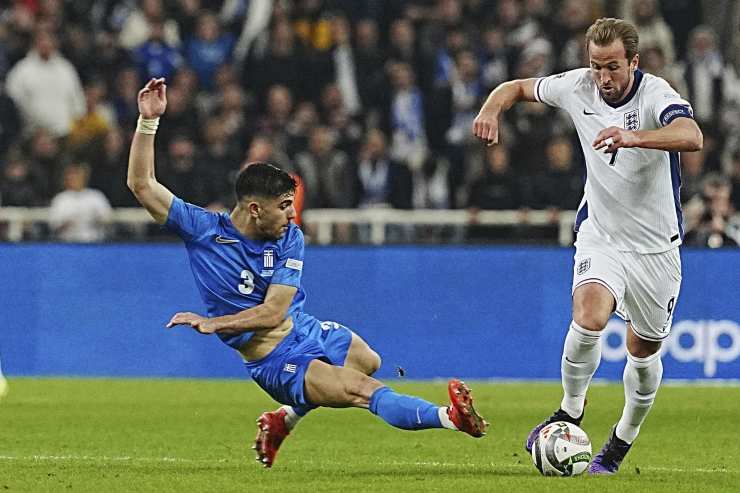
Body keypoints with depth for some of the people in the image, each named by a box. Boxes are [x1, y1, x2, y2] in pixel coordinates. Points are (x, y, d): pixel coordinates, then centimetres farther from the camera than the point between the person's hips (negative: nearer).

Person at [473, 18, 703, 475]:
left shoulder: (656, 94, -21)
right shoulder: (578, 87, -8)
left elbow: (692, 136, -42)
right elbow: (519, 87, 11)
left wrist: (634, 137, -57)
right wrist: (492, 108, -12)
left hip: (656, 245, -1)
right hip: (601, 236, 1)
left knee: (645, 352, 12)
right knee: (589, 318, -26)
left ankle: (623, 441, 36)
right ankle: (571, 411, -3)